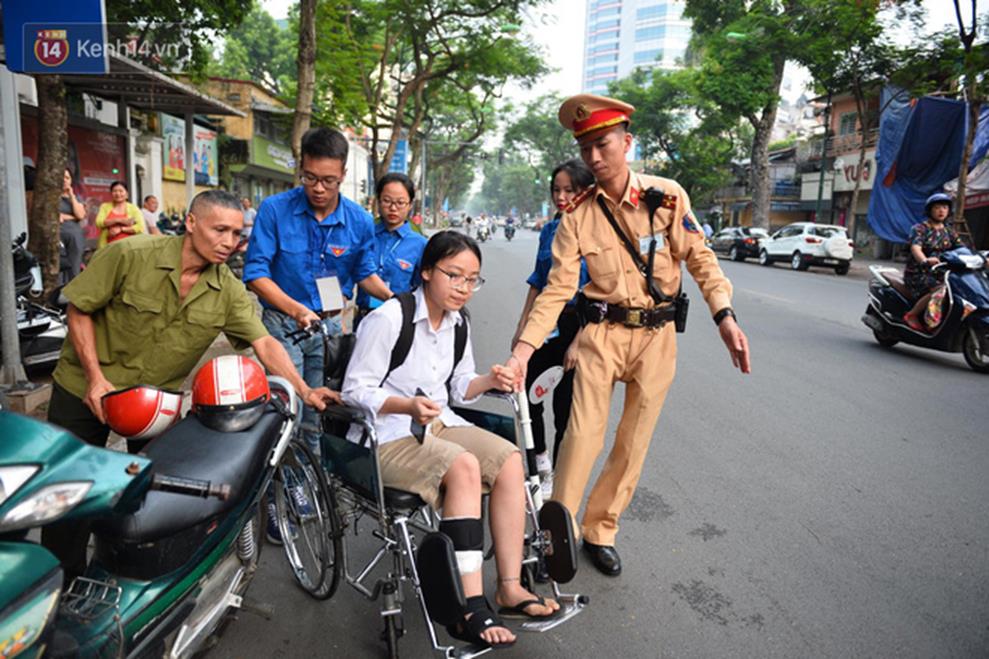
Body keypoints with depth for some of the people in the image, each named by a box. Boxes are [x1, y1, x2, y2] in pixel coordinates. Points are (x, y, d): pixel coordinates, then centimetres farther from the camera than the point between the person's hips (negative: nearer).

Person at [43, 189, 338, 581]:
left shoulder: (229, 291, -9)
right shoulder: (128, 256, -18)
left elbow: (264, 343, -14)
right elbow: (79, 309, -11)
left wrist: (305, 392, -26)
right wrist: (95, 377, -17)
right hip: (85, 390, -2)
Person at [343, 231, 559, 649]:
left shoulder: (458, 323, 8)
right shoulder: (387, 319, -14)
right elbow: (355, 391, -13)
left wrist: (489, 381, -7)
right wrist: (408, 406, -29)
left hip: (439, 424, 7)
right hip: (386, 437, -7)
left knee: (508, 459, -18)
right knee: (463, 465, -32)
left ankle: (510, 587, -11)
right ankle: (470, 609, -27)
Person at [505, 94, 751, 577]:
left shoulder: (667, 196, -5)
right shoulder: (578, 216, -4)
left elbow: (700, 259, -1)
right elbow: (557, 288, -7)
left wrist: (725, 316, -15)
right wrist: (522, 350, -16)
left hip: (656, 335, 1)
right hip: (602, 333, -1)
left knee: (633, 442, 8)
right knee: (583, 436, -4)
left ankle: (599, 532, 26)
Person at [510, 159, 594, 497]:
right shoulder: (549, 230, 8)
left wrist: (578, 342, -18)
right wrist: (522, 328, 10)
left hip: (581, 325, -6)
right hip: (548, 323, 7)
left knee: (566, 405, 2)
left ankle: (557, 482, 20)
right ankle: (539, 462, 30)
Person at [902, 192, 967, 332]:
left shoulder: (949, 232, 16)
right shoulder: (920, 228, -4)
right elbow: (915, 247, -23)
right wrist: (925, 260, -44)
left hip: (939, 273, 7)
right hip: (918, 272, -6)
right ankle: (911, 315, -16)